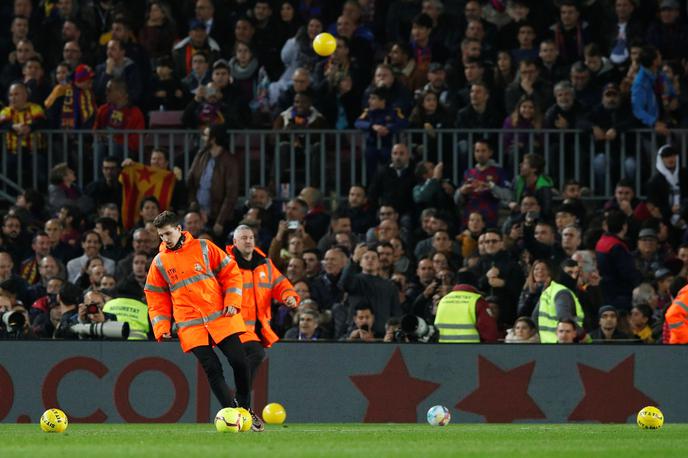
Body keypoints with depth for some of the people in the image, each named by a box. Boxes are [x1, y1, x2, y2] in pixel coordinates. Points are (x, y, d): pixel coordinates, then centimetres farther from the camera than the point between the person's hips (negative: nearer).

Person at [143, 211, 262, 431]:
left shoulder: (203, 248, 3)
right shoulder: (159, 263, 7)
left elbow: (230, 272, 7)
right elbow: (156, 298, 12)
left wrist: (232, 303, -4)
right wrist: (161, 328, 2)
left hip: (221, 316, 0)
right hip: (192, 326, 0)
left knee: (239, 361, -7)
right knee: (212, 370, -11)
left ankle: (245, 408, 13)